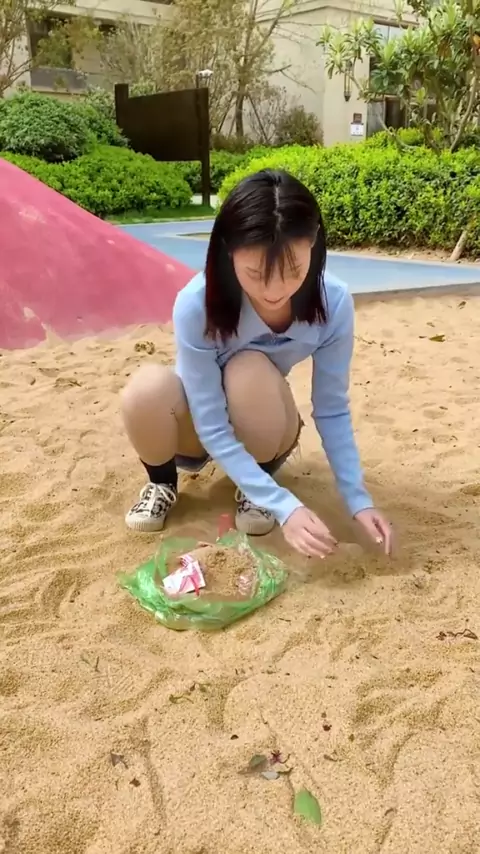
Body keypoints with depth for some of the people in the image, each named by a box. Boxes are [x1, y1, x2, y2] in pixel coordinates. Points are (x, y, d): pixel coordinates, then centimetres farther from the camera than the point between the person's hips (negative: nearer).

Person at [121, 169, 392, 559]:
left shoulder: (333, 304, -25)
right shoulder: (196, 305, -32)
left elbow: (333, 410, -14)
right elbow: (212, 428, -29)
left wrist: (358, 499, -24)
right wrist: (284, 506, -36)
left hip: (260, 431, 1)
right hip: (199, 429, -1)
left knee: (250, 371, -34)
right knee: (148, 388, -35)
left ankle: (256, 489, -5)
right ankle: (162, 482, -1)